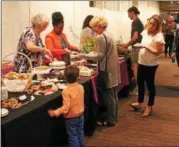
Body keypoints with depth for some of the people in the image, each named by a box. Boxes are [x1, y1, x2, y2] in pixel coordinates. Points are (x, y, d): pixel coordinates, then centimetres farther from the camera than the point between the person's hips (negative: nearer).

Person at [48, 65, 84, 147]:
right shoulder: (81, 87, -7)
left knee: (73, 136, 9)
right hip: (80, 115, 6)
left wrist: (55, 113, -21)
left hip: (71, 118, -6)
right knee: (80, 134, 21)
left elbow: (66, 107, -27)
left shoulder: (66, 91, -25)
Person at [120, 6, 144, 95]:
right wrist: (129, 44, 18)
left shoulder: (135, 22, -14)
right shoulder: (139, 21, 15)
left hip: (136, 48, -10)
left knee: (135, 67, -5)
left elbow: (135, 37, -22)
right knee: (137, 67, 15)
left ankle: (138, 88, -1)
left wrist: (127, 44, -10)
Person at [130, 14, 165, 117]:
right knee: (140, 82, 15)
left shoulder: (159, 36, -17)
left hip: (151, 64, -7)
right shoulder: (145, 32, 5)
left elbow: (158, 52, -21)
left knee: (150, 84, 6)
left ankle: (150, 106, 22)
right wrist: (139, 46, 4)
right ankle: (140, 103, 32)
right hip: (142, 62, 7)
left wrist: (147, 47, -28)